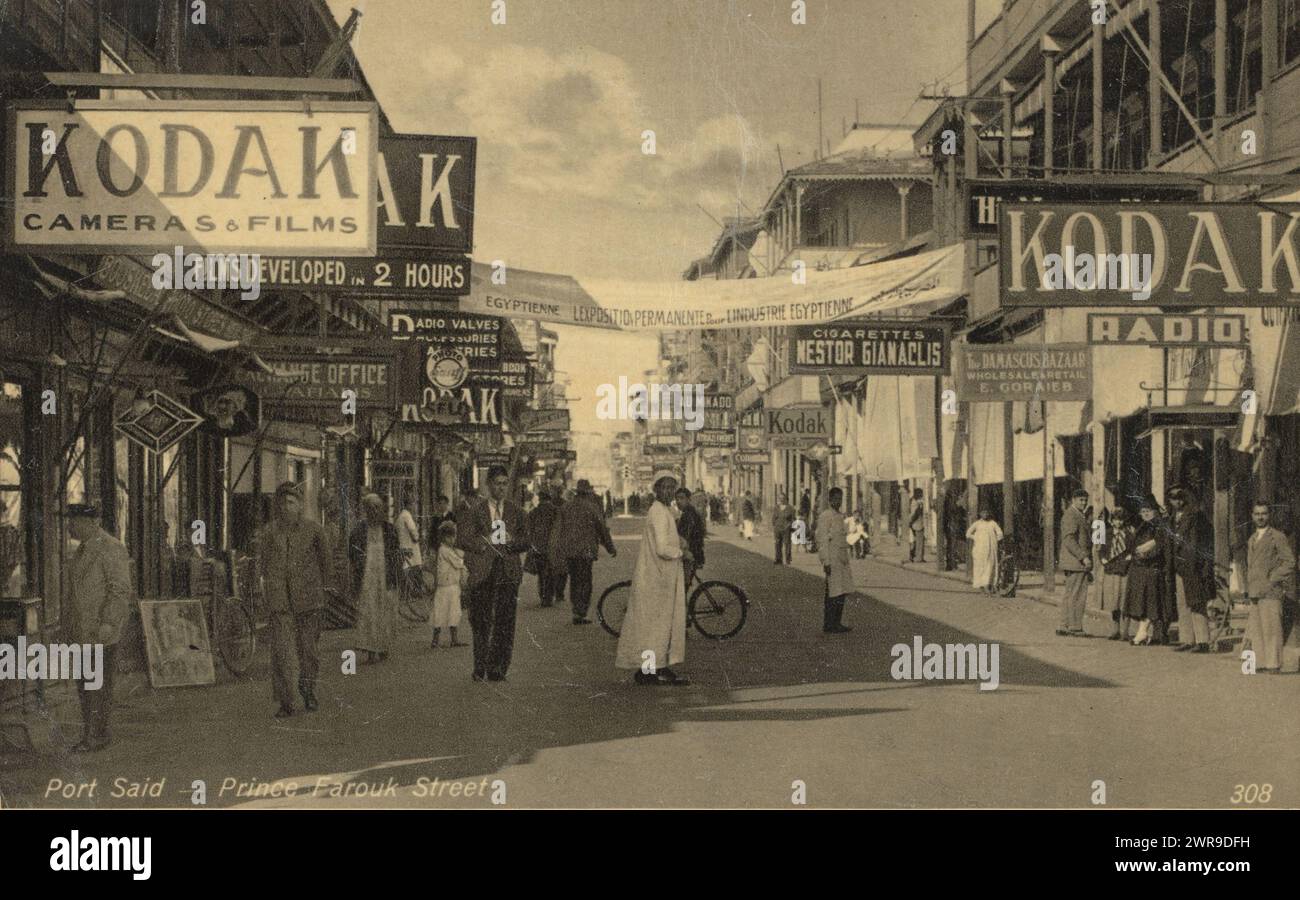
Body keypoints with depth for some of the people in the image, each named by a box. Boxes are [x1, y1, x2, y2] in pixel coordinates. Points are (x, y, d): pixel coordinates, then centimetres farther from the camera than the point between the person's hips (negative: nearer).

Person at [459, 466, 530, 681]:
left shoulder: (514, 510, 12)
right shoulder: (476, 509, 4)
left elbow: (526, 541, 13)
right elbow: (462, 539, 1)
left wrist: (514, 541, -7)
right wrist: (480, 544, -14)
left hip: (508, 571, 2)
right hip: (482, 572, -1)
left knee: (505, 621, -5)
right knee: (481, 621, 4)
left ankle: (497, 669, 1)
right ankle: (480, 668, 16)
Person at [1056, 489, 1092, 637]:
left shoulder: (1079, 516, 21)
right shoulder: (1071, 516, -12)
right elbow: (1069, 540, -21)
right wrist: (1083, 557, -23)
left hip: (1078, 562, 11)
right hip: (1076, 563, -11)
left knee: (1070, 595, 11)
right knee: (1077, 595, -9)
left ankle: (1064, 627, 14)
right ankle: (1075, 627, -8)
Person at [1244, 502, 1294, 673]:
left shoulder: (1278, 537, -1)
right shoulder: (1251, 540, 20)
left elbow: (1290, 562, -5)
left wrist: (1273, 579, -10)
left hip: (1270, 592, -6)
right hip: (1254, 593, 6)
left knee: (1271, 628, -7)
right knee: (1255, 630, 4)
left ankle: (1274, 663, -5)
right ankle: (1261, 663, 9)